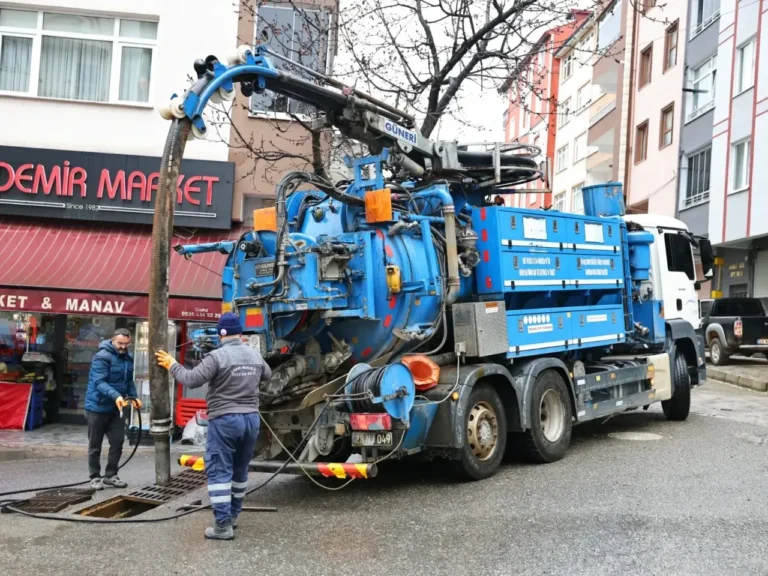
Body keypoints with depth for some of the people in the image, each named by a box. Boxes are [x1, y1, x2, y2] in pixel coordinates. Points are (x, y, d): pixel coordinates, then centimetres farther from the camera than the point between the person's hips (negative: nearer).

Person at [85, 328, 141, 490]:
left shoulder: (128, 357, 7)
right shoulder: (102, 357, -19)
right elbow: (99, 382, -29)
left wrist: (134, 397, 1)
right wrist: (116, 396, -42)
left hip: (116, 408, 7)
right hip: (98, 407, -6)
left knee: (117, 442, 5)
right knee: (95, 445, 5)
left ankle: (111, 475, 17)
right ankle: (95, 477, 15)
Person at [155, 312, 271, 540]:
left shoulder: (217, 356, -13)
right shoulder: (255, 355, 8)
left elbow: (192, 380, -16)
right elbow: (267, 374, 26)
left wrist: (172, 365, -1)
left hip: (225, 420, -6)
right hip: (251, 418, 6)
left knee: (219, 471, -2)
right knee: (240, 470, 19)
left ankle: (223, 525, -5)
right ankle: (232, 515, 30)